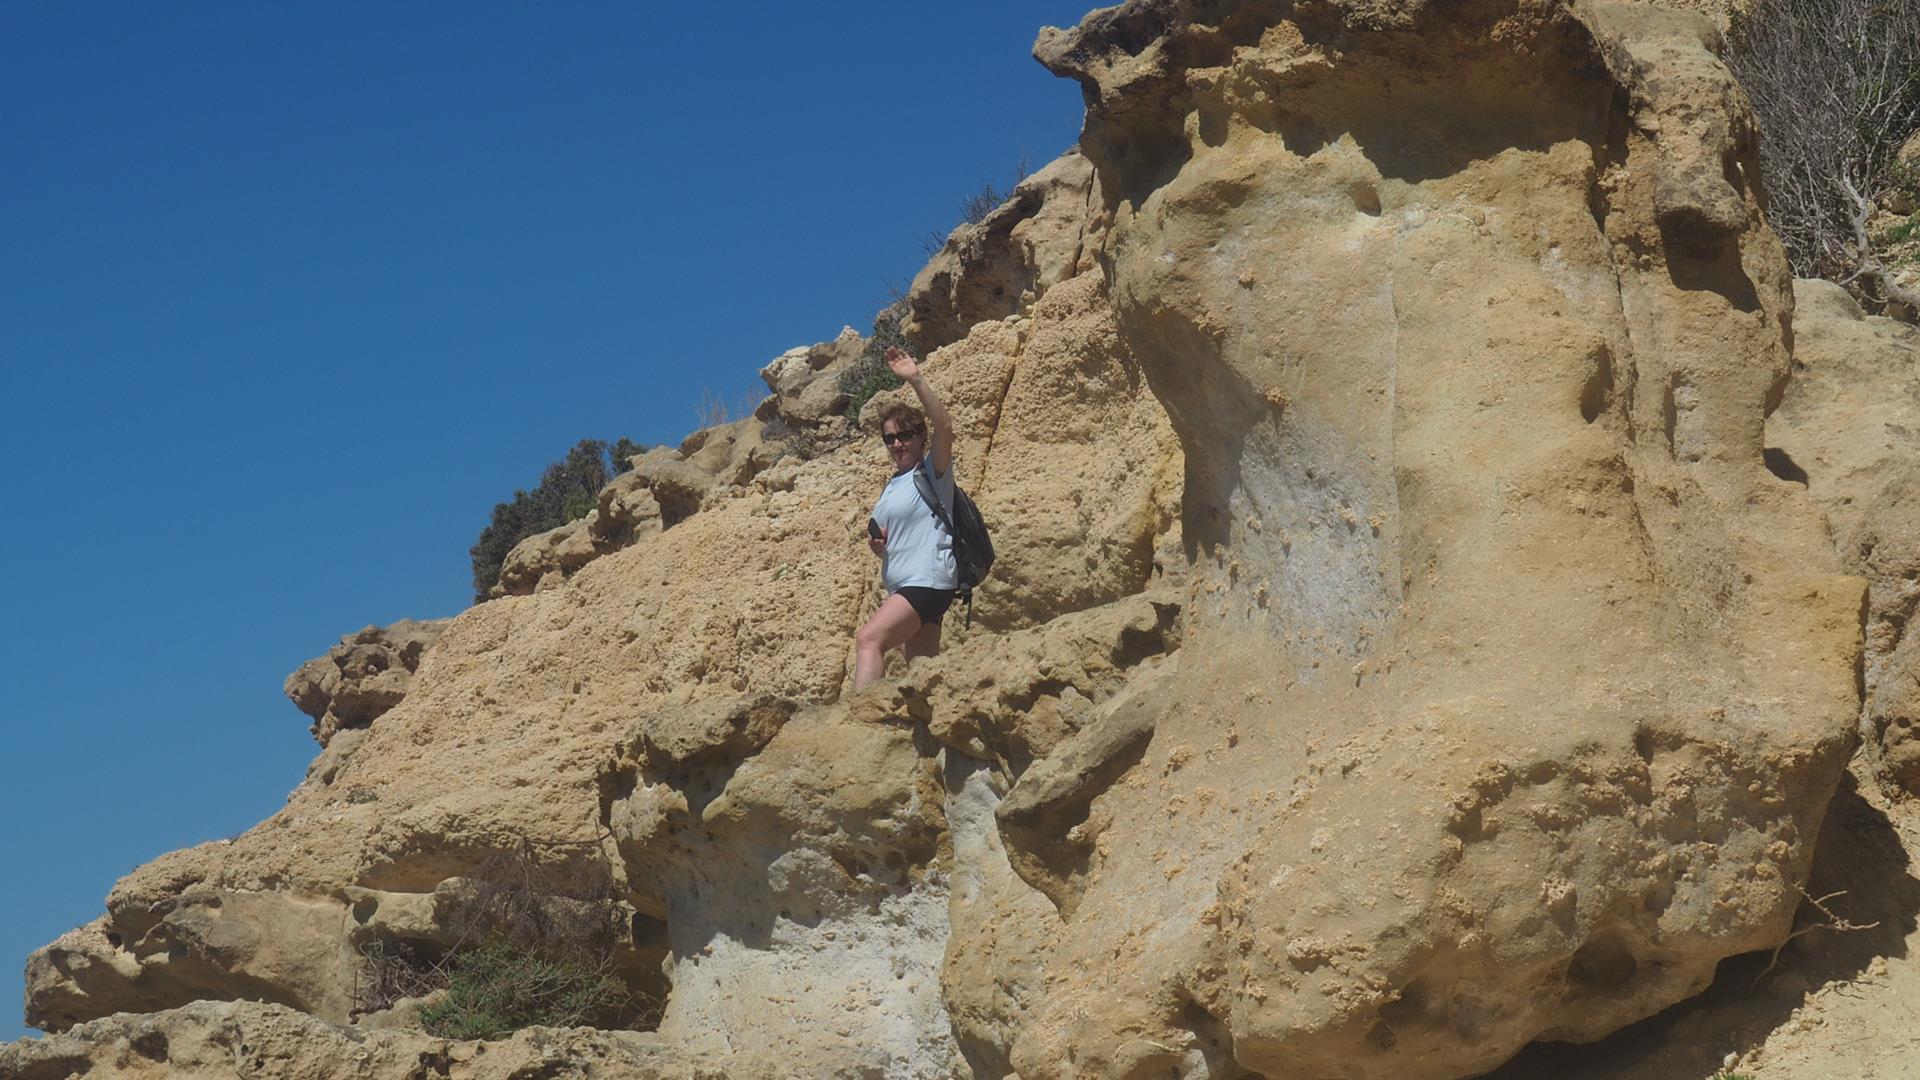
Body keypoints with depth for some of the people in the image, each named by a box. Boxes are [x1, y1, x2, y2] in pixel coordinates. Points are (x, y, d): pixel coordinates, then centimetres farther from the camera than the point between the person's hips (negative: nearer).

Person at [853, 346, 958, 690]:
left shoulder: (932, 471, -3)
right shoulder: (894, 484, 20)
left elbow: (944, 427, -22)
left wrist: (916, 380, -30)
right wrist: (877, 543, 7)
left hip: (928, 580, -9)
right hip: (904, 586, 9)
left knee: (868, 638, -24)